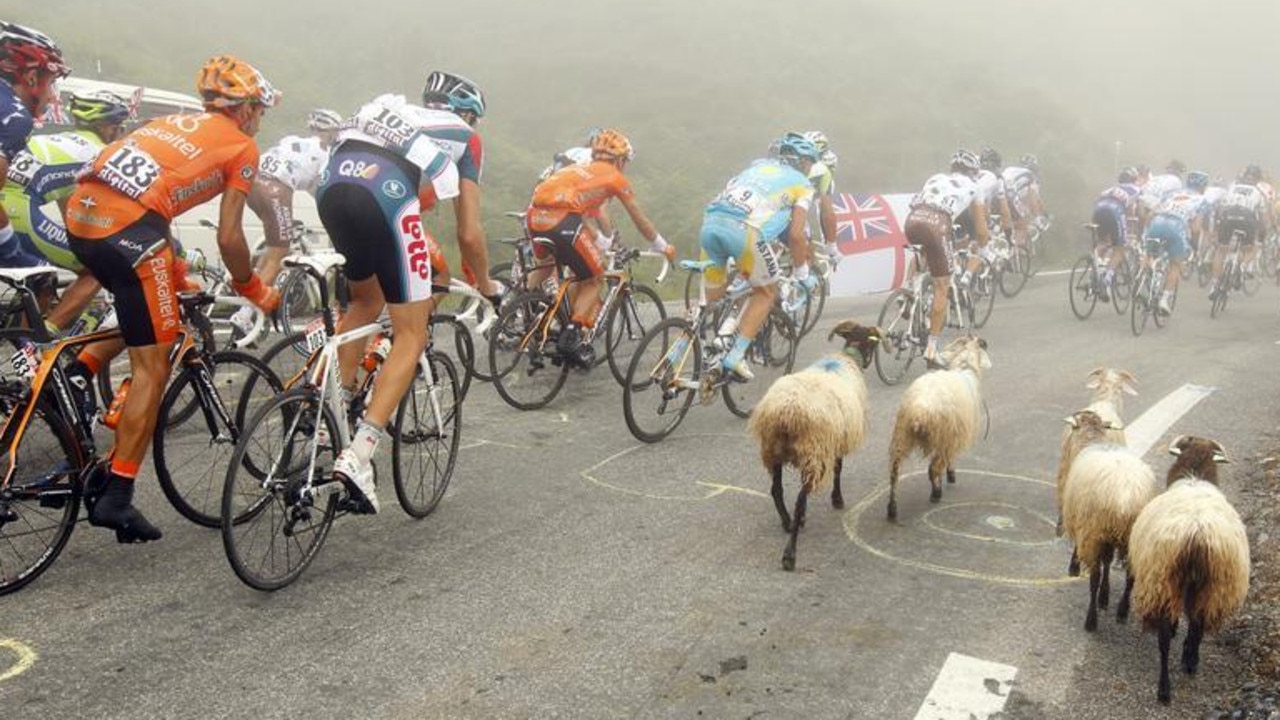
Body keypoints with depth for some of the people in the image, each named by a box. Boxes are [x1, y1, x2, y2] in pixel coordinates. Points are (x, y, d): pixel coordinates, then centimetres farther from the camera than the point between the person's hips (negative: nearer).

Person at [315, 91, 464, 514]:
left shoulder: (383, 112, 40)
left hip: (330, 189, 6)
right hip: (386, 197, -6)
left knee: (366, 302, 29)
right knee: (411, 338, 2)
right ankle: (357, 455, -11)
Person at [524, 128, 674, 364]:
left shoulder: (580, 170, 33)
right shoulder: (615, 177, 15)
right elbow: (641, 221, 22)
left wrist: (600, 243, 52)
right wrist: (663, 247, 35)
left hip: (534, 216, 6)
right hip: (562, 223, -6)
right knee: (594, 281, 10)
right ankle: (572, 335, -3)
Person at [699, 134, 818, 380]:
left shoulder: (758, 165, 33)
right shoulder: (802, 184, 18)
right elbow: (796, 235, 9)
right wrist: (801, 272, 22)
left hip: (711, 221, 5)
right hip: (746, 230, -5)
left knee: (713, 297, 19)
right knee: (766, 293, 16)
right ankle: (735, 357, 8)